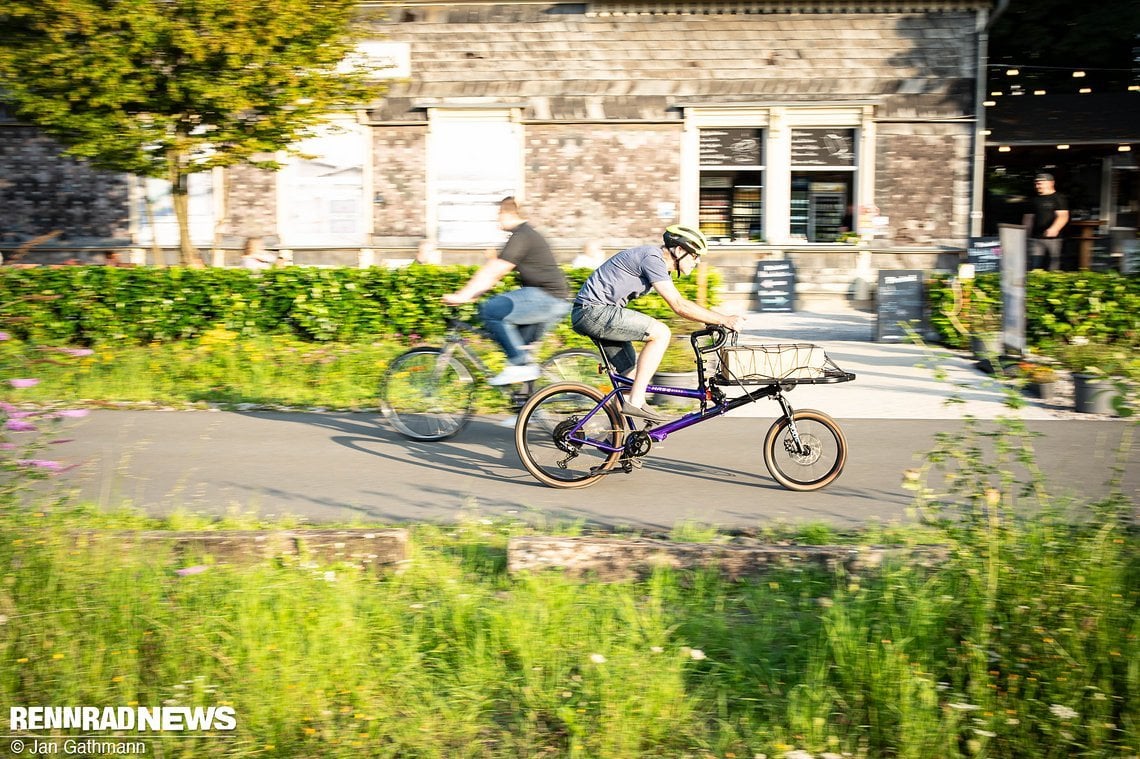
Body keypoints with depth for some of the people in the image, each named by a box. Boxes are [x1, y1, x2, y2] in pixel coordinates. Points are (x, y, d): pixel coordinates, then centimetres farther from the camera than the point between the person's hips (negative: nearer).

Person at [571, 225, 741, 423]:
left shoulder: (657, 260, 15)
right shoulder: (652, 258, -16)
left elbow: (678, 304, 22)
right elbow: (679, 305, -21)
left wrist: (715, 321, 13)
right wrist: (724, 320, -18)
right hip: (593, 311, -11)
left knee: (631, 372, 13)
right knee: (661, 333, -17)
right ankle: (635, 402, -17)